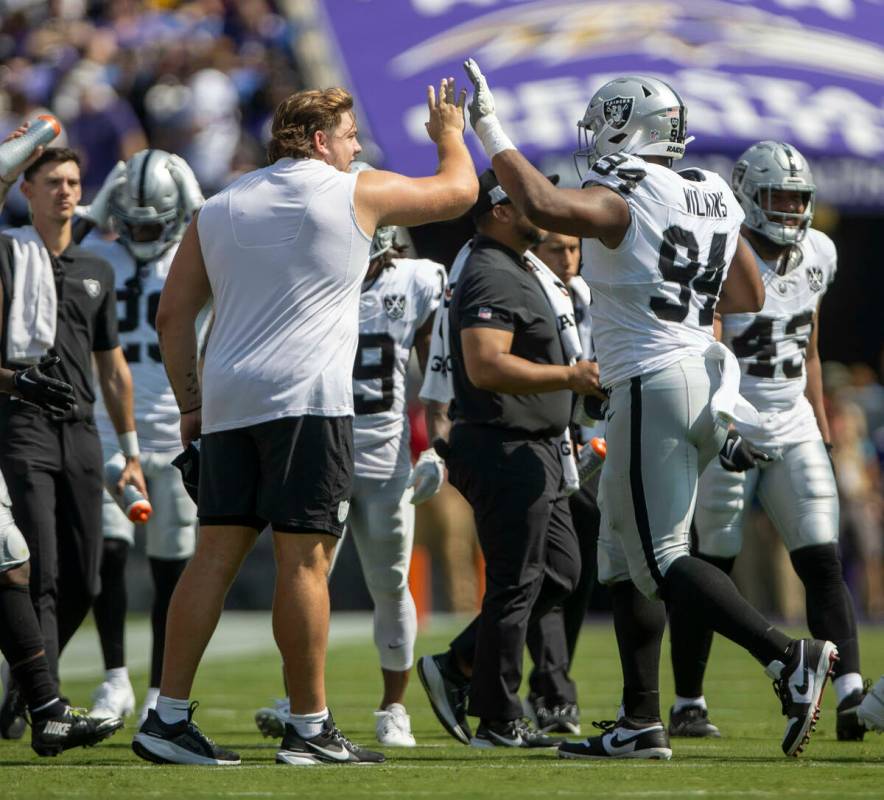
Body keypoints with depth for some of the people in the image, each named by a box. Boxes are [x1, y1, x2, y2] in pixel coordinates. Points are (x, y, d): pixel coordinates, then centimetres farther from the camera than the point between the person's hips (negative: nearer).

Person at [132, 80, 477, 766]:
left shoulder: (219, 209, 16)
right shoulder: (359, 194, 3)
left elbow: (174, 314, 14)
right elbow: (458, 190, 17)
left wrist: (190, 402, 19)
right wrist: (451, 134, 36)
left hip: (229, 401, 5)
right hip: (307, 399, -5)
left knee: (217, 554, 6)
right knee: (304, 560, -5)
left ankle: (169, 717, 2)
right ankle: (310, 728, -4)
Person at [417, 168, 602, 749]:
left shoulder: (516, 271, 18)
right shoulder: (493, 277, -17)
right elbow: (486, 366, -28)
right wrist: (568, 377, -24)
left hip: (533, 454, 11)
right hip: (509, 452, -11)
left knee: (559, 572, 15)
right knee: (515, 586, -4)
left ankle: (458, 668, 16)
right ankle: (498, 723, 3)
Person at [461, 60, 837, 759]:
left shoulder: (621, 200, -13)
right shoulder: (716, 201, 12)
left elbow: (542, 205, -31)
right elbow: (751, 299, 20)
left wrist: (488, 129, -21)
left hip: (652, 387, -9)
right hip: (703, 374, 9)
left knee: (662, 558, -6)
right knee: (625, 556, 15)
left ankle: (789, 656, -18)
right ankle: (641, 722, 14)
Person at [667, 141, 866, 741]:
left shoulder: (816, 256, 7)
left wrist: (822, 431, 15)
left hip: (794, 429, 5)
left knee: (823, 561, -7)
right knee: (709, 567, 3)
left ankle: (852, 697, -16)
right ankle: (688, 705, 14)